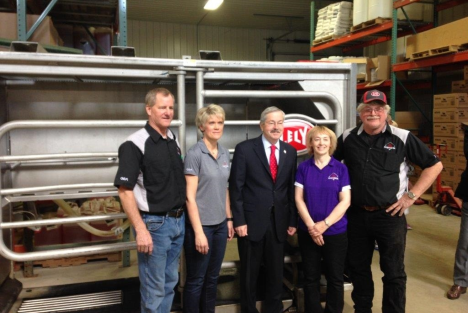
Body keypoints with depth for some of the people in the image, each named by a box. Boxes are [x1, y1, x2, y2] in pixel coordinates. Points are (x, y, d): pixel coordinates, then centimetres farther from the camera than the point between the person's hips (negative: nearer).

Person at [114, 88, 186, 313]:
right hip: (154, 224, -7)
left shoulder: (174, 140, 7)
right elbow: (125, 190, -17)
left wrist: (181, 217, 11)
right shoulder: (135, 144, -15)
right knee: (154, 288, 6)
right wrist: (141, 230, -20)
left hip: (179, 221, 7)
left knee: (170, 282, 19)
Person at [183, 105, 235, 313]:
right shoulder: (194, 154, -13)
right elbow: (190, 196, -16)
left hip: (220, 225, 6)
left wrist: (229, 219, 12)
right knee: (196, 280, 8)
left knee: (212, 278, 18)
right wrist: (199, 232, -18)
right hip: (201, 225, -6)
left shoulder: (225, 154, 6)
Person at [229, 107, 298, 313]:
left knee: (276, 273, 14)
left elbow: (292, 189, 8)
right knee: (249, 274, 12)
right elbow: (236, 188, -7)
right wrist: (239, 221, -11)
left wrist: (293, 221, 6)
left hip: (279, 222, 3)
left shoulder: (290, 151, 7)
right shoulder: (245, 149, -6)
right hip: (252, 221, -3)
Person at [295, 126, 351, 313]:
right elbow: (299, 199, -1)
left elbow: (345, 201, -6)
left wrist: (325, 224, -15)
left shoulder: (340, 168, -2)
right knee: (310, 278, 11)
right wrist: (311, 225, -12)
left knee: (335, 278, 9)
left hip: (336, 232, -1)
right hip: (307, 232, 1)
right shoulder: (303, 168, 1)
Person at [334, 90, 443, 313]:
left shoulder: (402, 138, -7)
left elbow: (434, 165, -1)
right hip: (356, 215, 3)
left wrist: (412, 195, -7)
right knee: (358, 267, 17)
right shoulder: (348, 138, 1)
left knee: (393, 271, 9)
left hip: (390, 215, -3)